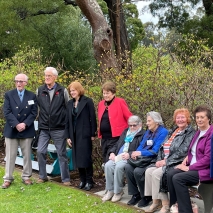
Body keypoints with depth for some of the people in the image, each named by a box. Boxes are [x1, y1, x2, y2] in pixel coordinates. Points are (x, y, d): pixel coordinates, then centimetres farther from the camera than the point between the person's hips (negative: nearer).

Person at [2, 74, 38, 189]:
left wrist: (25, 124, -15)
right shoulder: (8, 95, 2)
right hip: (11, 130, -1)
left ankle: (26, 177, 19)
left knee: (27, 155, 8)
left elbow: (34, 113, -1)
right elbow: (7, 112, -6)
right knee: (10, 155, 3)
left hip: (27, 130, 1)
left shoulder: (32, 96, 5)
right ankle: (8, 179, 11)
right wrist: (16, 124, -18)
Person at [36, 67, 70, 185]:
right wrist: (41, 120, 7)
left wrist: (67, 124, 5)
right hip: (44, 128, 2)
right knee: (40, 151, -1)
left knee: (62, 154, 5)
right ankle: (42, 176, 17)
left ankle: (66, 178, 14)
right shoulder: (39, 91, 3)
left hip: (59, 129, -2)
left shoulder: (62, 91, -3)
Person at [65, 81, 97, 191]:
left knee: (86, 158, -4)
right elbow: (68, 120, 11)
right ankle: (82, 180, 18)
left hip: (84, 134, -5)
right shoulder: (70, 103, 11)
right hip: (74, 135, 5)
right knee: (77, 158, 8)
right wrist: (68, 136, 6)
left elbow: (93, 118, -7)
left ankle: (89, 181, 8)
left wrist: (93, 134, -9)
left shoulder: (87, 101, -6)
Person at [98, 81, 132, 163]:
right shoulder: (101, 103, 13)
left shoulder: (120, 102, -6)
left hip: (115, 137, -7)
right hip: (104, 138, 7)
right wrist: (100, 133, 14)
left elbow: (129, 118, -6)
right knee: (105, 162, 11)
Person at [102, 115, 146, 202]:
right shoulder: (125, 132, 26)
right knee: (108, 165, -20)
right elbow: (117, 144, 25)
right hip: (117, 157, 7)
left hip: (129, 158, -6)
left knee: (119, 166, -31)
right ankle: (110, 190, -9)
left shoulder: (143, 134, 2)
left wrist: (129, 154, -23)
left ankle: (118, 192, -15)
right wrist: (112, 152, 7)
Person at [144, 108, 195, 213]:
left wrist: (166, 161, -17)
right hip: (165, 162, 8)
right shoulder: (173, 132, 19)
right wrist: (159, 160, -2)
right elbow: (162, 147, 17)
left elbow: (182, 152, -16)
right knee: (148, 171, -14)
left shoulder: (190, 133, -6)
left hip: (177, 164, -8)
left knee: (156, 173, -26)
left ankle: (165, 204, -14)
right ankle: (156, 201, -9)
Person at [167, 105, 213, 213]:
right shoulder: (198, 132, 14)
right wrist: (188, 157, 3)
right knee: (170, 173, -14)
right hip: (193, 166, 8)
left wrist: (189, 167, -16)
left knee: (178, 178, -25)